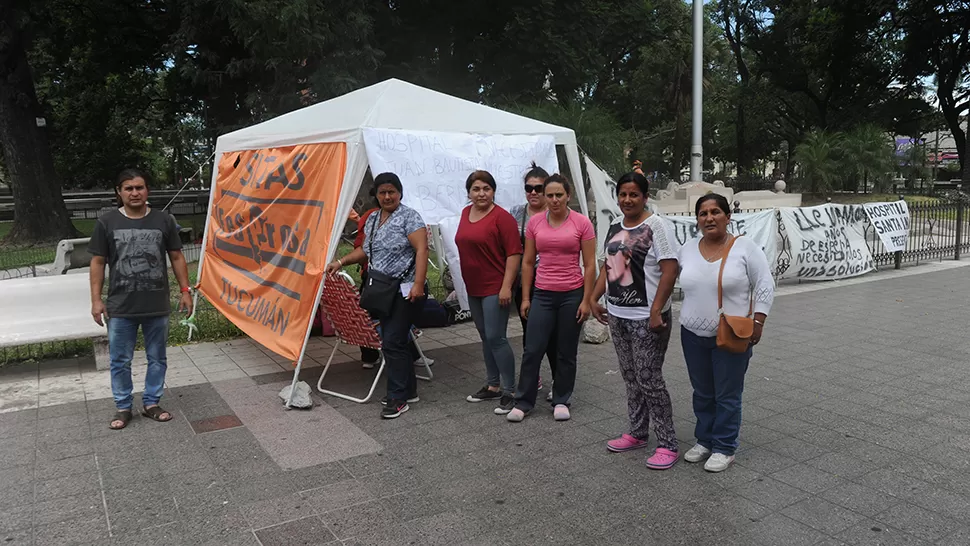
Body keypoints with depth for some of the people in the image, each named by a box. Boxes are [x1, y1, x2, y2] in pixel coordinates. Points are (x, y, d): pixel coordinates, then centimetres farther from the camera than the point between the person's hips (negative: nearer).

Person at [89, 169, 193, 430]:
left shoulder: (164, 220, 1)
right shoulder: (107, 222, -1)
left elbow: (176, 257, 7)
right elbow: (98, 262, 3)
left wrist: (185, 291, 3)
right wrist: (96, 299, 0)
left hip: (157, 306, 1)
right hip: (120, 308, -1)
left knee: (157, 359, 11)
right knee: (120, 361, 9)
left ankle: (151, 403, 28)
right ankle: (123, 408, 26)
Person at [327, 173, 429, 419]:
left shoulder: (409, 216, -8)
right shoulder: (372, 219, 15)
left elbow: (422, 250, -16)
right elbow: (366, 250, 26)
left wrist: (418, 284, -24)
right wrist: (341, 261, 14)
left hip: (405, 291, -8)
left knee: (392, 342, -9)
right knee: (395, 341, 11)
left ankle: (397, 398, 2)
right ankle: (409, 390, 24)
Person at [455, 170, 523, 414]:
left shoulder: (502, 217, -12)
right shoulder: (466, 213, 11)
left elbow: (514, 253, -15)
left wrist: (506, 286, -21)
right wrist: (462, 282, 20)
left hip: (495, 289, -8)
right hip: (473, 288, 8)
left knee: (496, 338, -9)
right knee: (485, 338, 15)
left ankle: (509, 392, 1)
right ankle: (492, 385, 26)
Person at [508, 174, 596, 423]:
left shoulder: (582, 223, -5)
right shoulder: (534, 222, 2)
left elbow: (589, 265, -3)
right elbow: (527, 262, 7)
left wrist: (586, 300, -7)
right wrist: (525, 297, 5)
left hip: (572, 295, -1)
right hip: (542, 294, 2)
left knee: (566, 352, 10)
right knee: (532, 350, 3)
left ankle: (561, 401, 25)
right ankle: (523, 402, 16)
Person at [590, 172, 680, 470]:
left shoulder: (656, 226, -12)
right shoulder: (615, 229, 11)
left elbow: (670, 271, -17)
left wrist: (656, 311, -22)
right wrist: (595, 299, 13)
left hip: (646, 319, -7)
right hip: (618, 315, 7)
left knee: (649, 379, -4)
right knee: (631, 378, 15)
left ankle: (667, 444, 8)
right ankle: (638, 434, 29)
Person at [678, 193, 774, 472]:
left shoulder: (745, 247, -8)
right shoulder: (687, 250, 4)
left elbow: (764, 286, -7)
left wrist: (757, 321, -13)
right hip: (693, 335, 4)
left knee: (727, 395, 4)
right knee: (702, 393, 15)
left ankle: (725, 448, 17)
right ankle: (704, 441, 29)